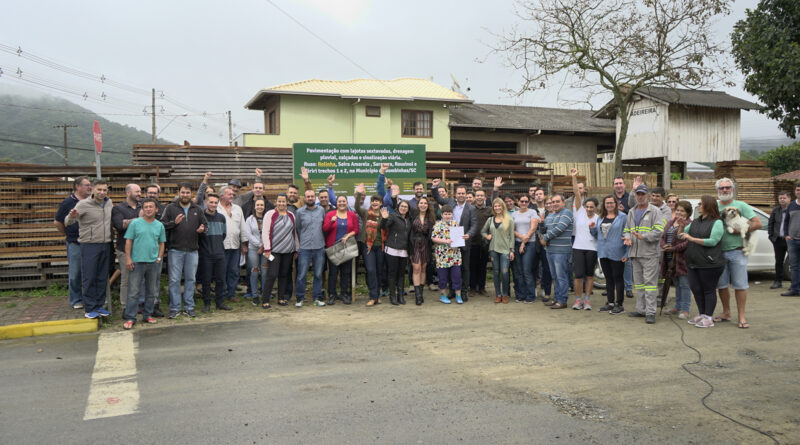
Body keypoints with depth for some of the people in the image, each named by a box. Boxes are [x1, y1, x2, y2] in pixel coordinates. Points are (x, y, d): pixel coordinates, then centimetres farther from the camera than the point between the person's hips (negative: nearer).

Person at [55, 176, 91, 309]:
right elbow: (57, 222, 5)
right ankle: (76, 300, 13)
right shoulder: (68, 202, -1)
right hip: (75, 243, -3)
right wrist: (67, 235, 10)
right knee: (75, 273, 2)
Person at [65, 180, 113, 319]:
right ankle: (89, 309, 6)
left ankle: (99, 306, 21)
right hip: (89, 246, -5)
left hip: (106, 245, 5)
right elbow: (67, 223, -16)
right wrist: (71, 217, -36)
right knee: (89, 278, -1)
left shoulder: (109, 202, 8)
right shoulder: (83, 204, -9)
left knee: (102, 278, 11)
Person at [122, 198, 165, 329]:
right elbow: (128, 241, -2)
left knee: (151, 291, 11)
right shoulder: (135, 223, -2)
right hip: (137, 262, -3)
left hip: (153, 263, 4)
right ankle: (130, 318, 2)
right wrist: (128, 258, -7)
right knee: (134, 291, -3)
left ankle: (147, 315, 23)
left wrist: (159, 258, 4)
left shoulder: (159, 225, 8)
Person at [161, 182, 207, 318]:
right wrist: (174, 223, -17)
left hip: (193, 250, 3)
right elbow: (162, 225, -1)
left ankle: (189, 307, 17)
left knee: (190, 279, 8)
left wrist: (202, 229, -6)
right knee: (174, 280, 0)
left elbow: (205, 224, 16)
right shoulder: (171, 208, 3)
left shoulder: (197, 209, 11)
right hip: (175, 249, -2)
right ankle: (174, 308, 8)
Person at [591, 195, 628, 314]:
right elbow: (597, 235, 22)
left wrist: (627, 253, -14)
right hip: (603, 253, 6)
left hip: (616, 254, -6)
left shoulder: (622, 217, -5)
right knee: (608, 279, 13)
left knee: (618, 278, 0)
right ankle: (610, 302, 21)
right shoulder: (600, 218, 13)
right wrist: (592, 228, 1)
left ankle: (619, 304, 7)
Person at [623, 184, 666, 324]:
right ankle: (641, 309, 21)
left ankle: (650, 312, -6)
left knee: (650, 282, -8)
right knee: (638, 282, 12)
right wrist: (627, 237, 1)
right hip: (635, 253, 7)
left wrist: (643, 237, -22)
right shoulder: (632, 212, 18)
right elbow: (627, 229, 23)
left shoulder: (655, 211, -3)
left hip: (650, 253, -7)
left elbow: (659, 231, -13)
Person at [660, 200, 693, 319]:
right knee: (676, 284, 17)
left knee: (684, 284, -1)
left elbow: (687, 242, -19)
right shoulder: (670, 223, 15)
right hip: (670, 259, 8)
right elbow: (663, 237, 15)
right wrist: (664, 246, -6)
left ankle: (685, 309, 6)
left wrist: (673, 249, -20)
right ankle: (678, 307, 28)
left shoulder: (689, 225, -11)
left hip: (682, 259, -8)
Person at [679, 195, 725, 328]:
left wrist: (692, 238, -17)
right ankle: (701, 314, 24)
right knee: (696, 289, 11)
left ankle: (708, 318, 8)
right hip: (693, 262, 7)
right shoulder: (695, 222, 14)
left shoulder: (717, 223, -7)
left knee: (708, 290, 1)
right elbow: (681, 235, 17)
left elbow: (712, 241, -18)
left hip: (709, 263, -7)